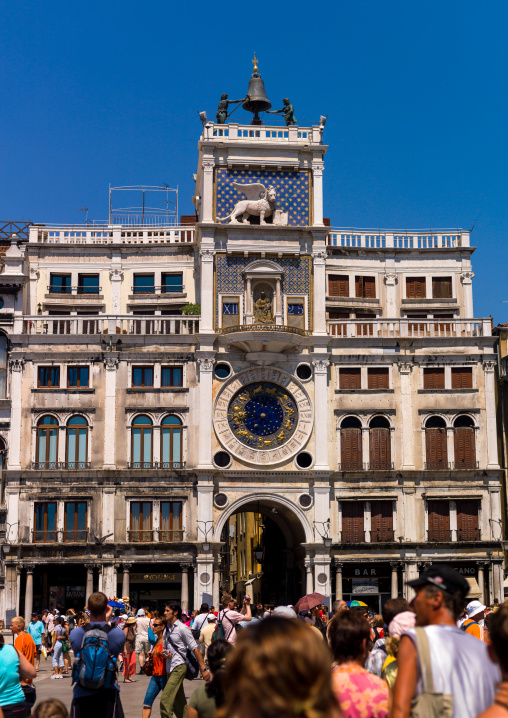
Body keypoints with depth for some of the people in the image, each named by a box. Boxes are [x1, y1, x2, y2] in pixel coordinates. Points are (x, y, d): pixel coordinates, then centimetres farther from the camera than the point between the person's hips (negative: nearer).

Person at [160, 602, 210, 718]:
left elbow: (195, 648, -10)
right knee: (179, 703, 11)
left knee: (165, 700, -16)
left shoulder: (182, 628, -9)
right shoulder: (167, 630, 13)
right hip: (170, 668, 8)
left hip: (179, 667, -8)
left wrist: (203, 668, -12)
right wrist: (165, 653, 1)